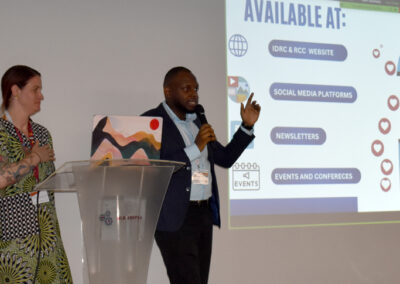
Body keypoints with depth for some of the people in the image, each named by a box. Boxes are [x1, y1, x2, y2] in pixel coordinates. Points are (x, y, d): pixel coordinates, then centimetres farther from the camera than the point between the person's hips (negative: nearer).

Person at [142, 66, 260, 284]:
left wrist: (247, 126, 9)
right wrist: (195, 148, -20)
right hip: (175, 219, -8)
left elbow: (224, 158, 20)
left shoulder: (195, 121, 17)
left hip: (204, 215, 8)